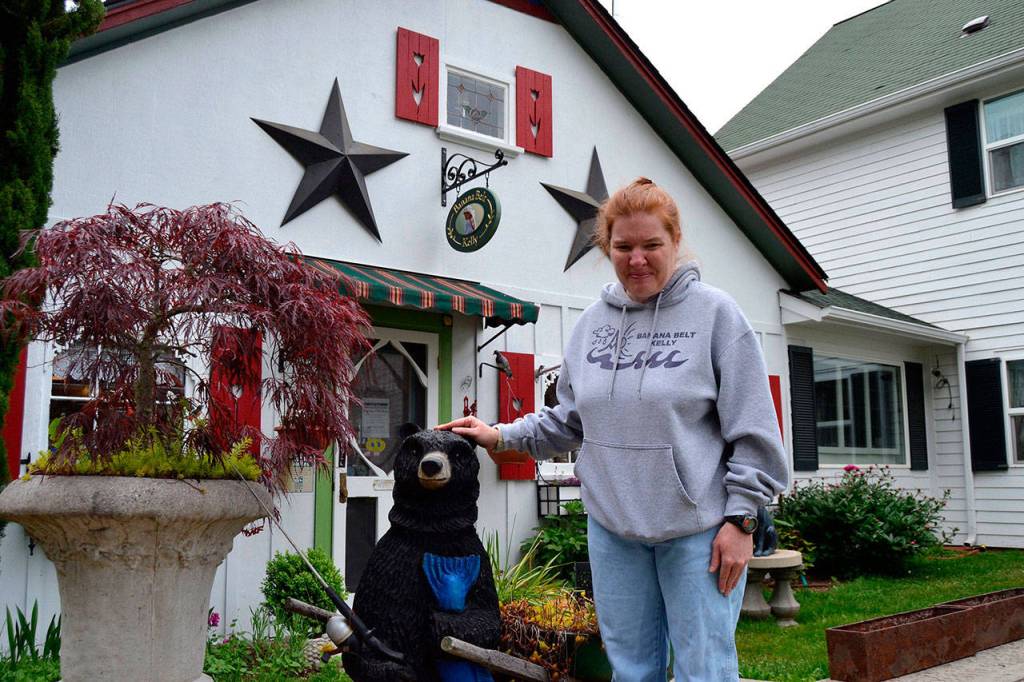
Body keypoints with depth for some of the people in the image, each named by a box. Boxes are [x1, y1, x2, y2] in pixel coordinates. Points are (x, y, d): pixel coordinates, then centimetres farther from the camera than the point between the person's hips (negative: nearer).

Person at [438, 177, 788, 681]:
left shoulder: (714, 312, -5)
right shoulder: (592, 323, 8)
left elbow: (751, 430, -6)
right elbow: (568, 420, 17)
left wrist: (740, 518, -10)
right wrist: (502, 436, 7)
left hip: (697, 527, -4)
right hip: (611, 526, 5)